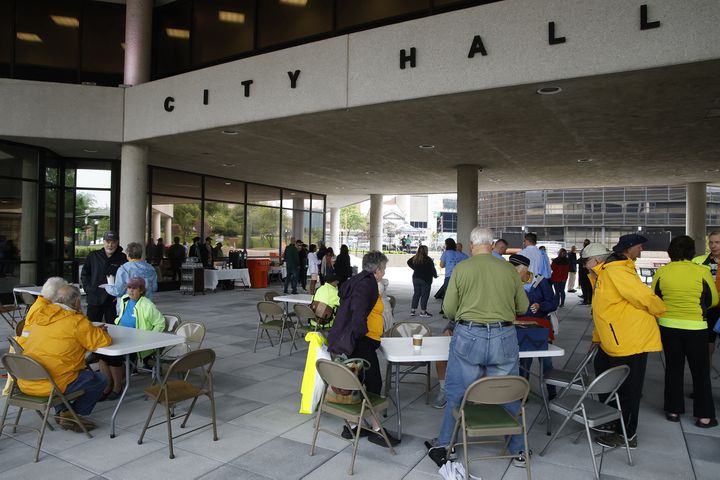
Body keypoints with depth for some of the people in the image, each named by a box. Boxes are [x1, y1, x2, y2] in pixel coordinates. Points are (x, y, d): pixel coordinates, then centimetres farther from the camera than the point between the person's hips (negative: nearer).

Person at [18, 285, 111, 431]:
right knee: (100, 379, 9)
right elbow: (103, 340, -12)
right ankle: (72, 415, 11)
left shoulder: (40, 313, 7)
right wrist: (101, 331, 12)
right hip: (52, 385, -7)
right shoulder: (76, 320, -16)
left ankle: (61, 412, 26)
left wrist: (93, 329, 17)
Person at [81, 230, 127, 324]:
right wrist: (88, 289, 3)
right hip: (94, 299, 2)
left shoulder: (123, 258, -2)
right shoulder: (93, 256, 5)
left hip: (113, 301, -2)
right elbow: (84, 274, 13)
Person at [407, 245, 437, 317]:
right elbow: (432, 269, -11)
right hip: (426, 279, -5)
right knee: (425, 295, 3)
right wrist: (435, 275, 7)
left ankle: (412, 310, 13)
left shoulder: (415, 258, 2)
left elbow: (409, 262, 18)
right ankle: (423, 311, 4)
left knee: (416, 294, 14)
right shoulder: (428, 259, -14)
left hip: (416, 278, 5)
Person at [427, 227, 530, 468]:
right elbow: (523, 306, 12)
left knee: (457, 394, 12)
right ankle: (518, 451, 31)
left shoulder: (461, 268, -3)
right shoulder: (509, 269, 2)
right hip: (504, 337, 2)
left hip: (468, 336, -1)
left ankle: (442, 447, 24)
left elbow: (448, 308, -1)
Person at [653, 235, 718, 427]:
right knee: (700, 370, 13)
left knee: (673, 368, 15)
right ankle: (704, 415, 19)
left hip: (668, 326, 2)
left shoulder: (661, 272, -5)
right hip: (695, 327, -2)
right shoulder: (702, 271, -10)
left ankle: (673, 410, 22)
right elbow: (713, 300, 1)